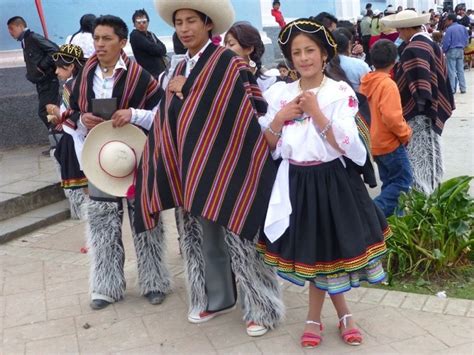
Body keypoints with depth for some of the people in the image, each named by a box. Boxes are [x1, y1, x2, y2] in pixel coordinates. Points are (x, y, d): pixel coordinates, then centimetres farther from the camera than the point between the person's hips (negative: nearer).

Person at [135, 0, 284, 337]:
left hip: (225, 165, -7)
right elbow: (172, 118, 17)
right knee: (202, 234, 14)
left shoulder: (229, 62, -9)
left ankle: (261, 306, 12)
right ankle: (217, 298, 30)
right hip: (192, 168, 7)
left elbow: (257, 107, -17)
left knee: (237, 234, -2)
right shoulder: (181, 69, 12)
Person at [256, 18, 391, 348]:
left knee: (322, 252, 8)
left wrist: (315, 111, -20)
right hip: (296, 182, 4)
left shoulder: (341, 92, -8)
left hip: (332, 181, -3)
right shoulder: (280, 94, 3)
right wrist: (279, 119, -12)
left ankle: (315, 318, 30)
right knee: (311, 253, 12)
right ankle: (343, 315, 32)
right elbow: (268, 146, 5)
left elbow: (346, 145, -16)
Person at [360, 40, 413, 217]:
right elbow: (391, 117, -27)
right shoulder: (388, 84, -20)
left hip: (374, 142, 8)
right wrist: (405, 134, -12)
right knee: (403, 181, -1)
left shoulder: (366, 82, 4)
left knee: (389, 182, 19)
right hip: (390, 142, -8)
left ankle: (388, 213, 23)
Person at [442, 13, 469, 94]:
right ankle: (463, 88, 12)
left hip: (451, 51, -6)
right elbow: (467, 39, 9)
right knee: (461, 70, 11)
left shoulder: (449, 29, -15)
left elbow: (446, 42, -16)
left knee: (452, 71, -1)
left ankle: (452, 89, -1)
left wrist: (444, 51, -1)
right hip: (461, 51, 6)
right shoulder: (463, 28, 5)